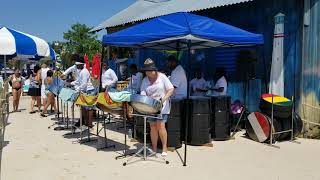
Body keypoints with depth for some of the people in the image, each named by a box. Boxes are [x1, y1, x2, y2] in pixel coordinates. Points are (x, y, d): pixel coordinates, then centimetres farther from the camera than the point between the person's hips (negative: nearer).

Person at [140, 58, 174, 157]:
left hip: (162, 106, -4)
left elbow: (171, 89, -7)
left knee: (160, 125, -11)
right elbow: (143, 93, 0)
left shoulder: (162, 77, -5)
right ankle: (154, 149, 15)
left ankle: (164, 147, 4)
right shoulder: (145, 80, 6)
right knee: (153, 126, 5)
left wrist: (164, 98, -20)